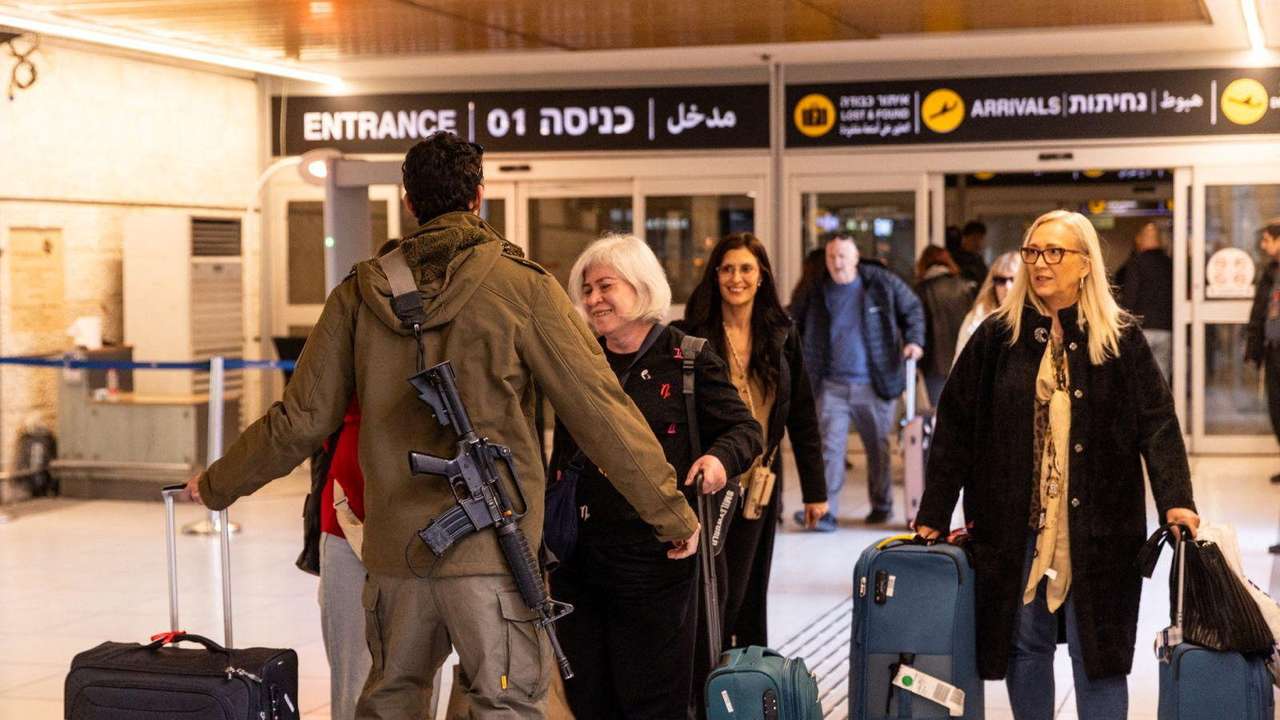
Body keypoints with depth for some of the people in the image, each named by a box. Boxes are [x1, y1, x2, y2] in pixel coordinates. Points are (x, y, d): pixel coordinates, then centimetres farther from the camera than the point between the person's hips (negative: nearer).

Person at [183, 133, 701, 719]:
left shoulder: (360, 293, 3)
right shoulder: (522, 286, -7)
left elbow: (302, 419, 6)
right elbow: (599, 411, -7)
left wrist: (218, 484, 22)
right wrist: (670, 510, 2)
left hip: (394, 545, 4)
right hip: (491, 549, -4)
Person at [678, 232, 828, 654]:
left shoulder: (781, 335, 6)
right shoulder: (693, 335, -5)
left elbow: (802, 415, 8)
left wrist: (815, 489, 7)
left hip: (760, 484, 3)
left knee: (752, 594, 11)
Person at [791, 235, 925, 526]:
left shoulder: (882, 284, -1)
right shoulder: (816, 292, 3)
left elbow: (912, 308, 12)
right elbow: (795, 324, 19)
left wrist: (914, 340, -2)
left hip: (874, 385, 0)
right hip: (832, 385, 0)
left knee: (878, 447, 12)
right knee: (829, 447, -9)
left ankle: (881, 505, 29)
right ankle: (824, 509, -9)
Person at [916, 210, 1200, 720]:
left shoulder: (1121, 339, 0)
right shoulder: (998, 336, 3)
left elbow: (1157, 424, -3)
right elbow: (955, 424, 4)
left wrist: (1175, 500, -17)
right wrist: (933, 514, 1)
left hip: (1097, 529, -1)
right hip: (1015, 526, 2)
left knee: (1097, 651, 3)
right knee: (1025, 646, 9)